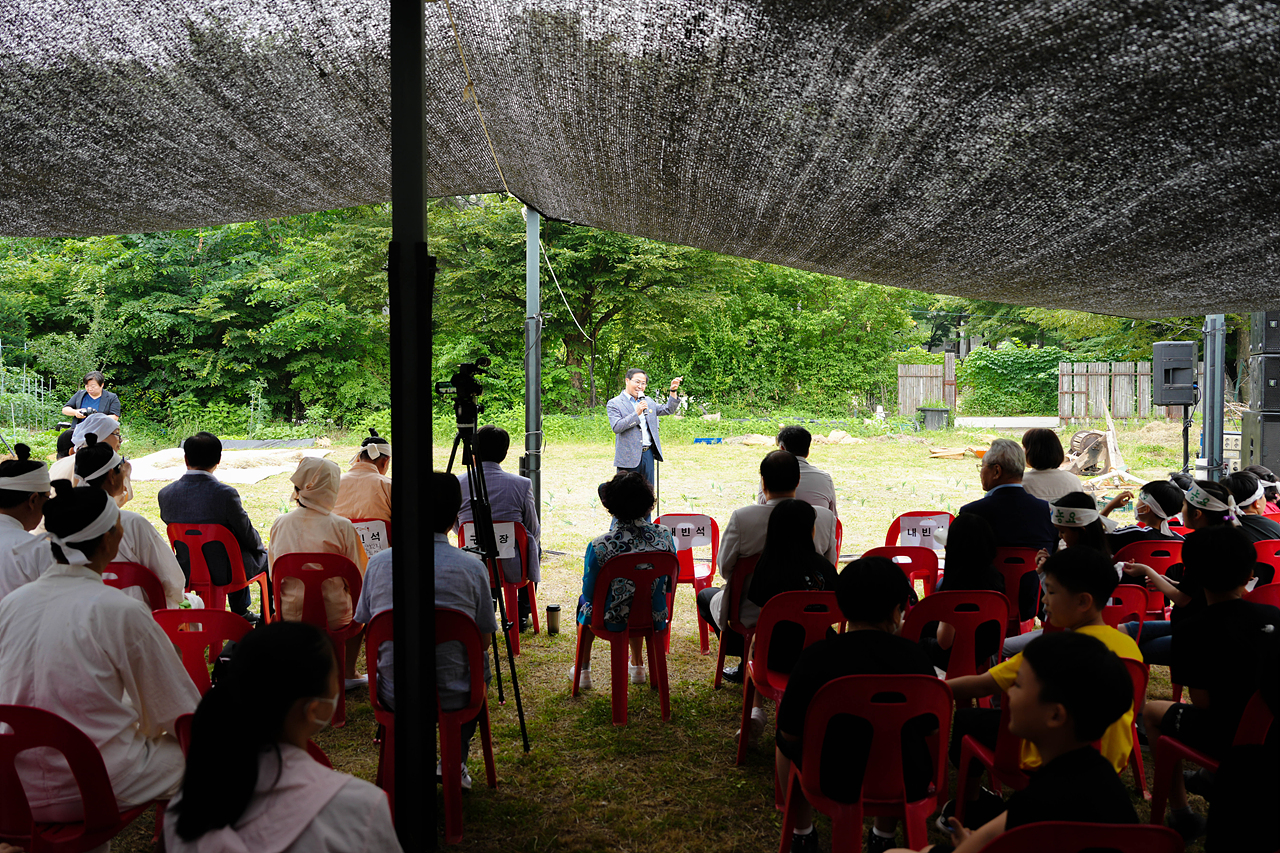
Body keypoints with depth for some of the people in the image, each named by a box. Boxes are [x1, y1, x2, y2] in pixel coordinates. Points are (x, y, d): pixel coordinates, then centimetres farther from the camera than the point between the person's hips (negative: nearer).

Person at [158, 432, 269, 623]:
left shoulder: (165, 494, -11)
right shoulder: (225, 493, -26)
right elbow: (248, 536, -15)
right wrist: (260, 545, 9)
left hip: (186, 573, 5)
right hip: (224, 572, -5)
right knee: (265, 556, 25)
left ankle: (240, 613, 47)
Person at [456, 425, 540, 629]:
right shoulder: (522, 484, -13)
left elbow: (458, 528, 6)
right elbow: (534, 531, -1)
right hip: (512, 568, -2)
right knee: (534, 548, 33)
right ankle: (522, 616, 37)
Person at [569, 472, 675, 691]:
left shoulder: (599, 546, -24)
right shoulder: (664, 536, -14)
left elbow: (589, 592, -11)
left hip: (614, 621, -3)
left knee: (584, 601, 33)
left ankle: (583, 670, 45)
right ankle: (637, 665, 52)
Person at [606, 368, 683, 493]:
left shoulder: (648, 401, 17)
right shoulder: (614, 403, -3)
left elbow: (668, 409, 21)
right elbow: (616, 427, -15)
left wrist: (672, 391, 8)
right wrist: (636, 413, -19)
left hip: (648, 454, 6)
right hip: (629, 458, -6)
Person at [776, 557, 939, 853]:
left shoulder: (815, 656, -15)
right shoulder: (913, 655, -11)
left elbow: (791, 732, -9)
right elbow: (932, 728, -1)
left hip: (835, 783, -1)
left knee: (783, 742, 29)